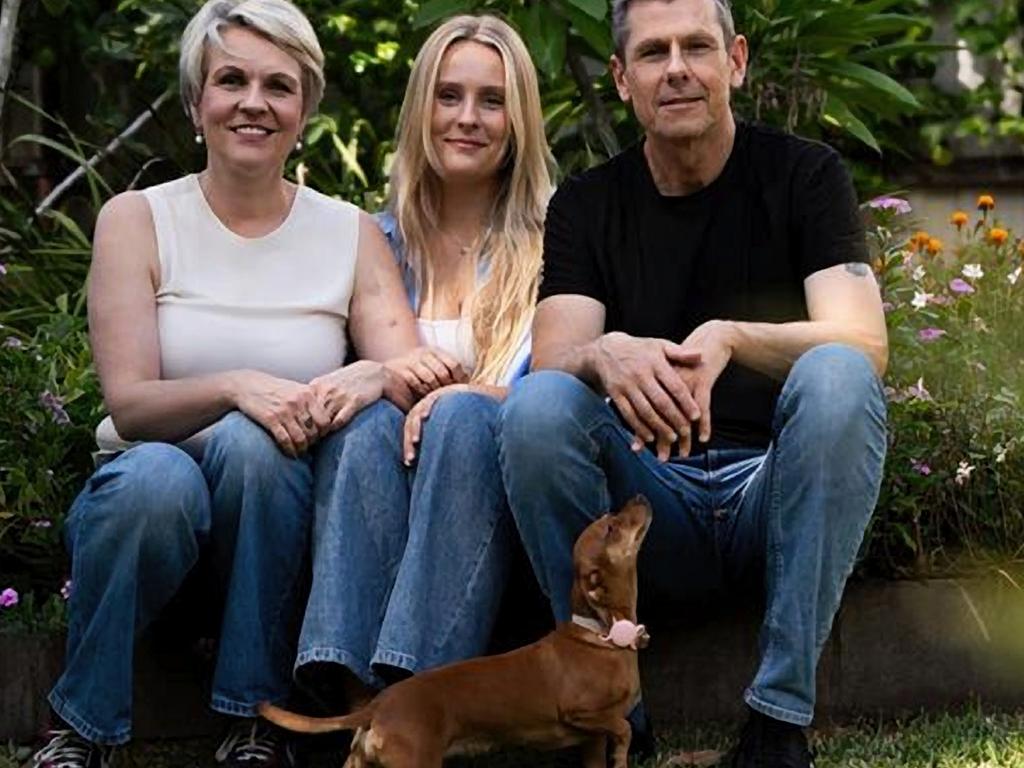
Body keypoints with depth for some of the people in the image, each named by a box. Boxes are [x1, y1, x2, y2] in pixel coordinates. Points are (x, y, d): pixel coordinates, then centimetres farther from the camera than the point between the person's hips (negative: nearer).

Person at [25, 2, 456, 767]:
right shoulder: (137, 220, -1)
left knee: (251, 442, -33)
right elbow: (129, 404, -11)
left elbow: (412, 373, -7)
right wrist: (236, 386, -31)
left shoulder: (353, 234, 4)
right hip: (152, 498, -1)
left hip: (271, 510, 1)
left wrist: (377, 376, -31)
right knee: (157, 476, -36)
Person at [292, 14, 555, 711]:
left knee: (461, 416, -32)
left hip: (501, 475, -2)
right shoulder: (384, 240, 17)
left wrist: (467, 395, -20)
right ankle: (354, 695, -43)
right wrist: (386, 384, -6)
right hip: (388, 489, 2)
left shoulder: (551, 239, 8)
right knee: (377, 421, -30)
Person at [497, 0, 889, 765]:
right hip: (647, 495, 1)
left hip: (777, 489, -1)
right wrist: (608, 355, -32)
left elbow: (864, 343, -13)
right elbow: (553, 357, -7)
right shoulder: (585, 205, 8)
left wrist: (727, 339, -32)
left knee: (837, 377, -31)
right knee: (537, 405, -26)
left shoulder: (805, 175, 2)